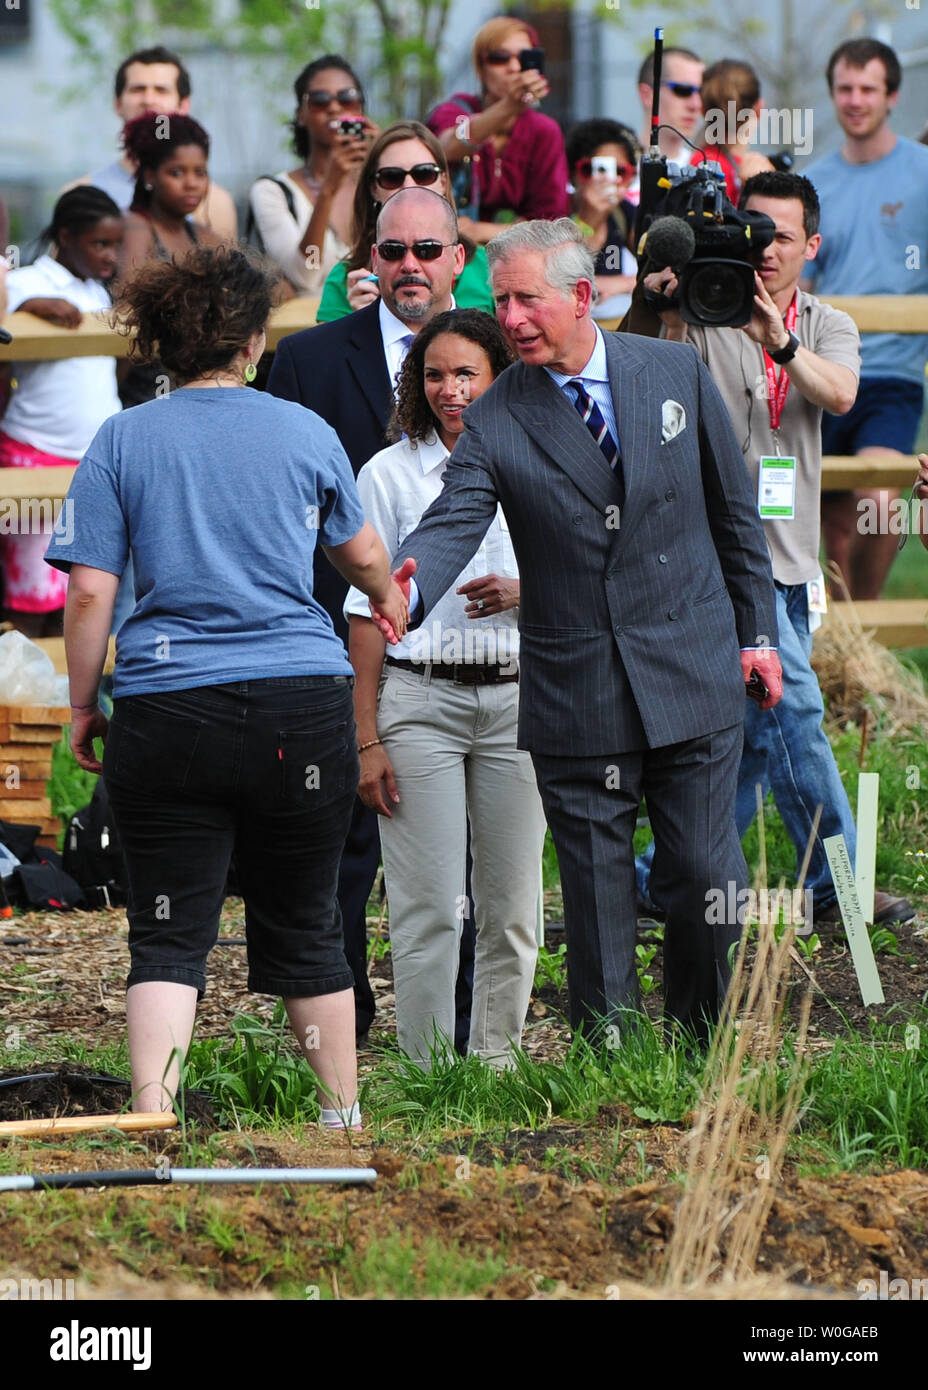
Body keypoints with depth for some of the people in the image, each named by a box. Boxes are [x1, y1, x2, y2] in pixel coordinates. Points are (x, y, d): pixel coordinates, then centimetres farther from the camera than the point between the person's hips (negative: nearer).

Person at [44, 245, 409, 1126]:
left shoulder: (122, 441, 2)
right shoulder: (306, 435, 7)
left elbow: (90, 594, -3)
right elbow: (362, 556, 24)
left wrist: (83, 705, 9)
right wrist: (390, 600, 45)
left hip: (166, 713, -1)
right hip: (302, 706, 1)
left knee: (168, 933, -1)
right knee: (304, 927, 13)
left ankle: (152, 1118, -17)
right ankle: (342, 1115, 21)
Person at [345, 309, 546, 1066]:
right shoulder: (389, 474, 1)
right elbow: (368, 612, 1)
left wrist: (523, 594, -11)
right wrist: (367, 739, -5)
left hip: (516, 698, 3)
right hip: (419, 698, -3)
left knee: (512, 907, 4)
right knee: (428, 908, -6)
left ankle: (497, 1066, 13)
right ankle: (429, 1075, 0)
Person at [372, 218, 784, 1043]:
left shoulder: (676, 373, 2)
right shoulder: (496, 421, -3)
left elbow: (733, 510, 10)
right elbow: (452, 524, -18)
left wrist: (758, 632, 10)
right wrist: (407, 588, -40)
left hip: (691, 674, 1)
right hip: (575, 691, -1)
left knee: (706, 879, 2)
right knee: (597, 894, 2)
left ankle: (704, 1058, 20)